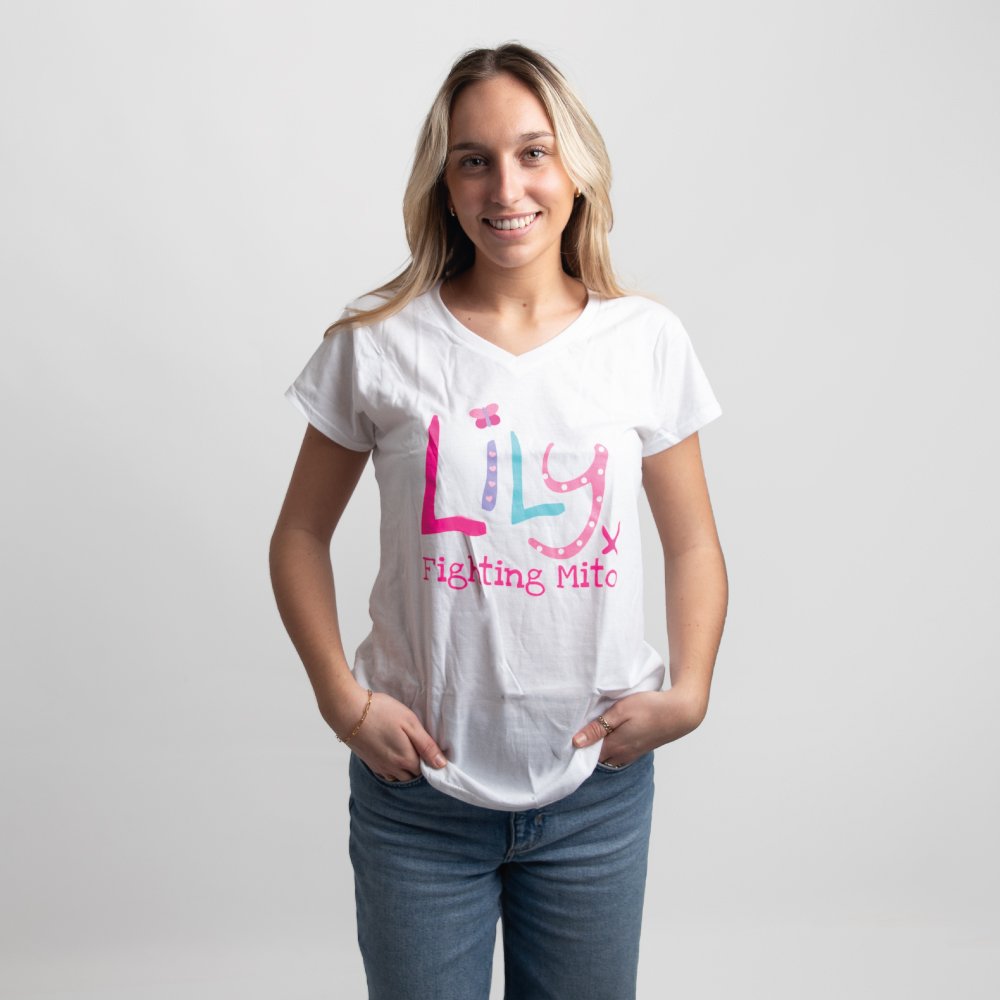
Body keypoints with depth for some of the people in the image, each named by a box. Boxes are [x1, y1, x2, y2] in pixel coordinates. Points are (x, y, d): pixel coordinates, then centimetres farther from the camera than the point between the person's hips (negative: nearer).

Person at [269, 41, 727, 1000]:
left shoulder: (646, 340, -2)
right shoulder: (377, 342, -6)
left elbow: (693, 541, 6)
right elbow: (300, 535, 2)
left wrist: (688, 691, -7)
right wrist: (342, 699, -8)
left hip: (596, 786, 2)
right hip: (421, 786, -1)